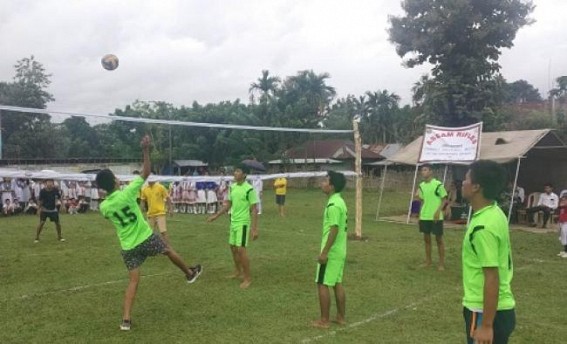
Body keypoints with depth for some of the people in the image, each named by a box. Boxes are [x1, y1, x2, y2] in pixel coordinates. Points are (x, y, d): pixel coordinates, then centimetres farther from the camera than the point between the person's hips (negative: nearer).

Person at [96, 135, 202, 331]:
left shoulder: (103, 207, -5)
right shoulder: (126, 193, -18)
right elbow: (146, 172, -11)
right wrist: (146, 149, -7)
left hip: (128, 247, 3)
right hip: (146, 238, -3)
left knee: (133, 281, 7)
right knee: (169, 251, 24)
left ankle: (126, 320, 0)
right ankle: (190, 273, 45)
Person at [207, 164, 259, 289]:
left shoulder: (249, 189, -17)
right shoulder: (232, 187, 4)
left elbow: (254, 210, -15)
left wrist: (254, 228, -19)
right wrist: (216, 216, 15)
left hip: (243, 223, -7)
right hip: (233, 222, 8)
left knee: (241, 249, -9)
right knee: (233, 248, 15)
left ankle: (248, 278, 2)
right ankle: (238, 272, 33)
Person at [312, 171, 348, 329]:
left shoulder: (333, 205, -20)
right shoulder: (339, 201, 11)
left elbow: (334, 230, -24)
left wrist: (324, 252, -21)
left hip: (331, 252, -10)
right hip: (340, 251, 10)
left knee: (322, 285, -1)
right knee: (337, 284, 15)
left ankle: (324, 320, 7)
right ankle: (341, 317, 23)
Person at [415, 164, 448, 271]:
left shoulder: (438, 184, -10)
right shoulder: (421, 185, 9)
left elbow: (444, 199, -7)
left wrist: (438, 211, -17)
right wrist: (420, 213, 13)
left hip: (436, 217, -6)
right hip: (424, 216, 6)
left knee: (439, 239, 2)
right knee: (426, 238, 12)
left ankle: (441, 263, 10)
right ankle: (428, 261, 23)